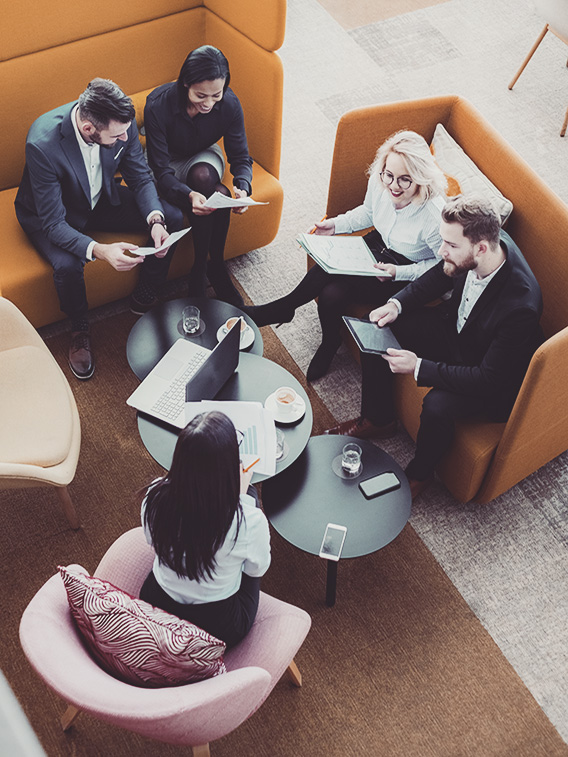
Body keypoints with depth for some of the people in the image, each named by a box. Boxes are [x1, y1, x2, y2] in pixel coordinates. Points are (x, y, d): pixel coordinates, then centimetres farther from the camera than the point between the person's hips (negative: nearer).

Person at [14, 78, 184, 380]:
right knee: (67, 265, -34)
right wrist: (98, 250, -50)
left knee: (172, 218, -10)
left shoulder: (121, 123, -24)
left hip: (101, 199, 5)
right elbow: (54, 224, -33)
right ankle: (79, 328, -1)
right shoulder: (43, 143, -38)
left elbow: (141, 177, -9)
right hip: (50, 214, -5)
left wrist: (156, 220, -29)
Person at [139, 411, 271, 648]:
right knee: (251, 494, 10)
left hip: (155, 610, 3)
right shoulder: (248, 521, -33)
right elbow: (257, 568, -9)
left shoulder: (155, 497, -24)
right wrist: (242, 496, -8)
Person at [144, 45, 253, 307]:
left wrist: (242, 187, -37)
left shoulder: (229, 104, -24)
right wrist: (189, 195, -51)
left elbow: (240, 157, -14)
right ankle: (215, 268, -11)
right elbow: (161, 171, -31)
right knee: (217, 195, -31)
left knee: (202, 176, -34)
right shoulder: (158, 104, -32)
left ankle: (200, 270, -18)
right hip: (168, 161, -3)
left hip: (203, 157, 3)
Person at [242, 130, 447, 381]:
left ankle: (281, 308, 10)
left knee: (333, 292, -21)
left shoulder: (434, 216, -31)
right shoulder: (378, 182, -13)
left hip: (405, 276, -6)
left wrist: (399, 273, -26)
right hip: (376, 246, 6)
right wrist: (336, 224, -4)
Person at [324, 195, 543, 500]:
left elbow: (489, 380, -32)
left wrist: (419, 367, -31)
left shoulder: (520, 306, -40)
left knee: (437, 405, -33)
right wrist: (397, 304, -14)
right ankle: (377, 419, 21)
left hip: (493, 383, -7)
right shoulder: (487, 236, -19)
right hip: (454, 327, 8)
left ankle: (419, 474, 1)